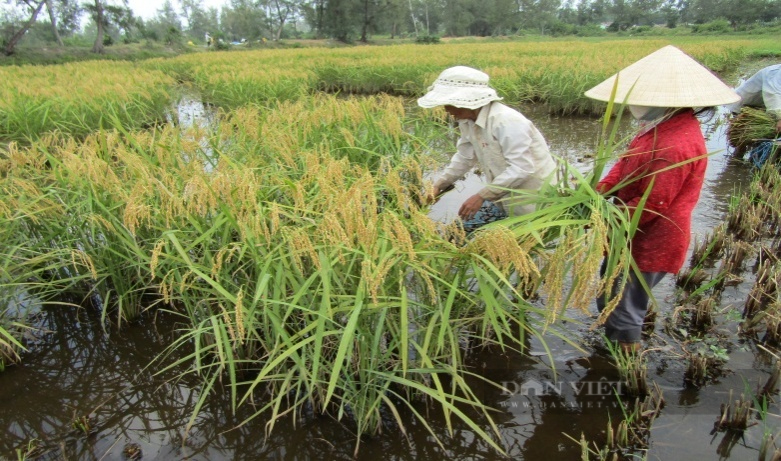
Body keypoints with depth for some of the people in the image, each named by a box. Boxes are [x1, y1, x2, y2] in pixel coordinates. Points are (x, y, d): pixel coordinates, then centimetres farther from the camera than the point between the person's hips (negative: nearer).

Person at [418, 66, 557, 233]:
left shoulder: (507, 121, -29)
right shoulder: (468, 121, -2)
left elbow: (521, 168, -32)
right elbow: (465, 157, 11)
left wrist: (482, 195, -32)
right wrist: (440, 184, 3)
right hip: (505, 195, 9)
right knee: (464, 228, 12)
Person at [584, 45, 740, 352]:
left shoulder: (675, 145, -31)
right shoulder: (666, 125, 1)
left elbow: (652, 205, -27)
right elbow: (627, 161, 5)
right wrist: (600, 190, -10)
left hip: (649, 244, -10)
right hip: (639, 238, 10)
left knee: (623, 310, 8)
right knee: (610, 300, 26)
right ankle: (614, 349, 48)